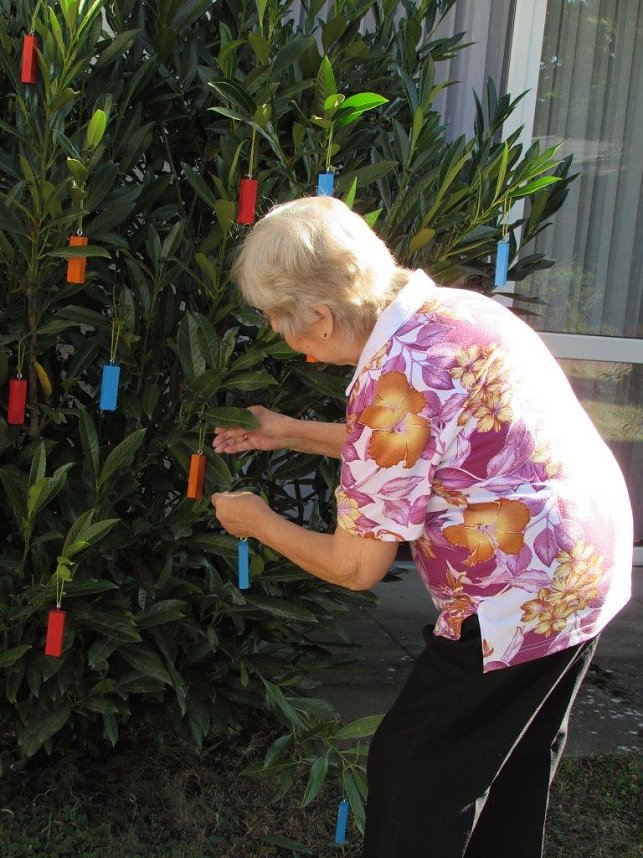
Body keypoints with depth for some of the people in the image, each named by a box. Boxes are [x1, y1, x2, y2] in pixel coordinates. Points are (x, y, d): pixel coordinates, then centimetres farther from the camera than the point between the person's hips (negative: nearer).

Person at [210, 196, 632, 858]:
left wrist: (257, 522, 1)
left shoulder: (394, 383, -26)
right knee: (515, 765, 26)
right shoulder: (447, 306, 2)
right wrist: (291, 433, 19)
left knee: (413, 773, 7)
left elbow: (356, 568, -16)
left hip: (522, 601, -10)